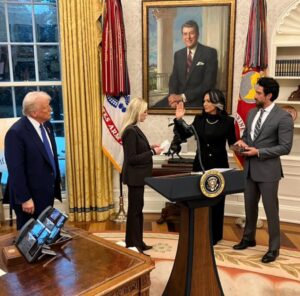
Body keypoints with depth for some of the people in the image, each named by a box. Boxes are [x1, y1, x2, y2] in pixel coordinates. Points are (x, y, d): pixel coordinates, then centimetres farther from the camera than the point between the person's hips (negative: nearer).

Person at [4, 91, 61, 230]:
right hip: (31, 196, -7)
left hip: (47, 192, 7)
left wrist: (56, 185, 15)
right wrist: (24, 199, -19)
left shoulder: (47, 125, 4)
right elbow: (16, 170, -20)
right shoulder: (16, 132, -20)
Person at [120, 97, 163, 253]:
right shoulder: (130, 131, -20)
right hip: (134, 176, -10)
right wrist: (152, 152, -18)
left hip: (138, 175, 10)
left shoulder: (134, 129, 9)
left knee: (137, 209, 16)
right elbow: (132, 158, -22)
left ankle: (137, 242, 28)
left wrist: (150, 148, 4)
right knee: (134, 210, 1)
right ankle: (132, 245, 14)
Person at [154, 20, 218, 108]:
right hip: (178, 97, 5)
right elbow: (174, 78, 10)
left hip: (197, 101, -5)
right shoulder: (178, 54, 13)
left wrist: (183, 96, -16)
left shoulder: (210, 52, -4)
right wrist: (174, 97, -12)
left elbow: (209, 83, -11)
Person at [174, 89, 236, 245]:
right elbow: (186, 134, 3)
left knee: (216, 201, 8)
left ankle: (214, 235, 25)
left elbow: (232, 142, -1)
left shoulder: (228, 121, -8)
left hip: (219, 165, -3)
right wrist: (179, 119, -7)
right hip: (200, 163, 3)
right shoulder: (199, 119, 1)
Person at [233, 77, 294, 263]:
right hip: (250, 168, 7)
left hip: (268, 170, -7)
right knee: (250, 206, 19)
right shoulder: (252, 113, 9)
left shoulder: (283, 117, -13)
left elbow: (285, 147, -16)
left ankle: (274, 248, 21)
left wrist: (258, 152, -20)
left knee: (271, 210, 5)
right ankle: (249, 238, 38)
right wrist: (242, 142, -4)